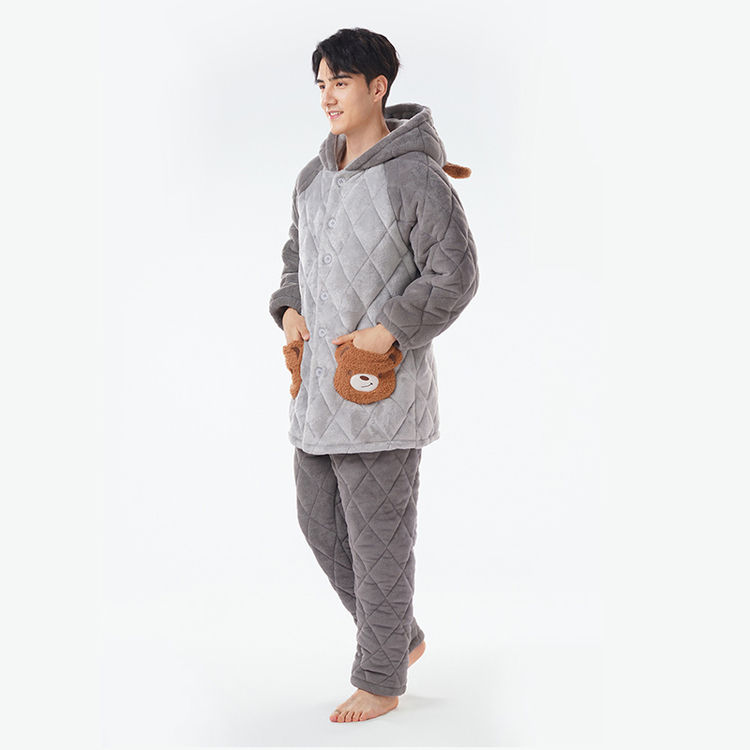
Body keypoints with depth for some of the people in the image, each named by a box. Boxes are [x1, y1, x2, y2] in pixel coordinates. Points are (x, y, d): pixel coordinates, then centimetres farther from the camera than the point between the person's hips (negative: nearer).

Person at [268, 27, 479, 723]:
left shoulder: (416, 177, -11)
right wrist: (289, 310, 6)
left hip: (380, 385, -8)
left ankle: (380, 679, 18)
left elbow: (455, 273, -12)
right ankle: (401, 636, 32)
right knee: (320, 522, 14)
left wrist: (389, 331, -20)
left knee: (377, 536, 1)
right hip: (317, 380, 8)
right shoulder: (312, 178, 12)